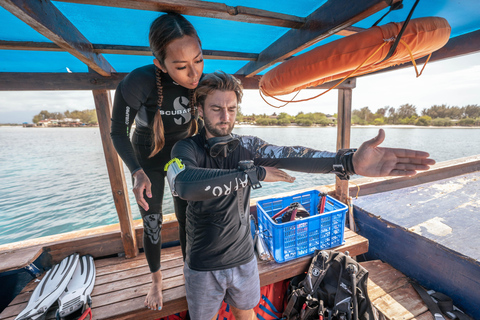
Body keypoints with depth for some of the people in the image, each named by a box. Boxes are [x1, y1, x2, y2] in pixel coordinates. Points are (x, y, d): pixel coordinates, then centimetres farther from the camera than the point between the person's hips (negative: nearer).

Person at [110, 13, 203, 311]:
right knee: (152, 224, 13)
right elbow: (118, 132, -16)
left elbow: (202, 123, -4)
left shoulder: (201, 82, -21)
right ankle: (156, 280, 45)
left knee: (187, 219, 12)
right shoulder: (137, 82, -31)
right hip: (148, 161, -1)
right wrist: (137, 173, -30)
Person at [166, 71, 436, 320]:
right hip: (203, 266, -1)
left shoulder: (248, 146, -11)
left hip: (244, 258, 2)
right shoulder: (187, 148, -19)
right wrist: (256, 174, -36)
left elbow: (291, 156, -26)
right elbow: (185, 185, -40)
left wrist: (349, 161, -43)